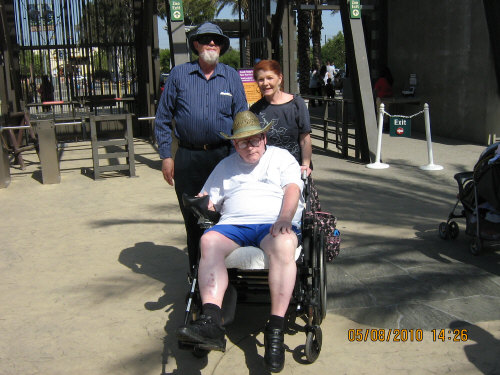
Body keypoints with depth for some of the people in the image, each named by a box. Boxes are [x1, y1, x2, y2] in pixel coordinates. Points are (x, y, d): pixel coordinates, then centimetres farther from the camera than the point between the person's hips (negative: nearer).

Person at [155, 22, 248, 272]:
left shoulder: (231, 77, 8)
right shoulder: (179, 75, 5)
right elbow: (162, 118, 6)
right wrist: (165, 156, 0)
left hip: (223, 157, 0)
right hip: (188, 158, 0)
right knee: (192, 218, 7)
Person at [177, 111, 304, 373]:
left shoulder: (281, 157, 19)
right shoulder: (226, 166, 28)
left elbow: (292, 189, 2)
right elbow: (207, 200, 24)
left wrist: (284, 218, -17)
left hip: (274, 224, -2)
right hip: (234, 224, 2)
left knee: (284, 245, -38)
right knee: (209, 241, -31)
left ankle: (275, 329, -39)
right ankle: (211, 321, -44)